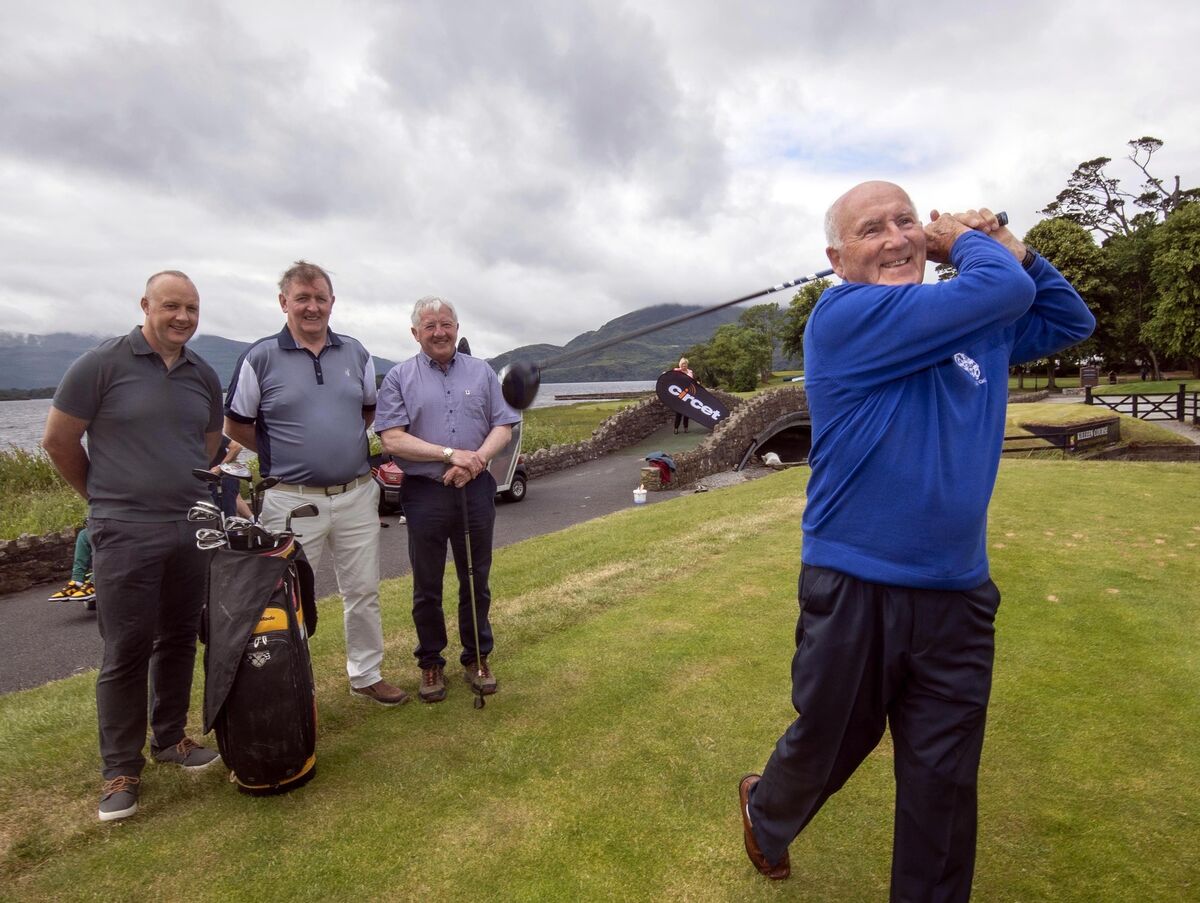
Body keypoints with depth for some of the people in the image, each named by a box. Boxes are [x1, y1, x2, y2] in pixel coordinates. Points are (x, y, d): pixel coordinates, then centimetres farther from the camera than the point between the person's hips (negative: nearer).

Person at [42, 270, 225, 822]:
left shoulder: (204, 376, 8)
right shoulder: (102, 364, -7)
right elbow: (58, 441, 0)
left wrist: (201, 499, 13)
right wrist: (104, 497, 8)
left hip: (193, 530, 5)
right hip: (126, 535, -4)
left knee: (179, 641, 14)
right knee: (125, 653, 2)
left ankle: (170, 737, 31)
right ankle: (121, 770, 17)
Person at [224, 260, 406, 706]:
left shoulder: (356, 353, 7)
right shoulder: (260, 357, -3)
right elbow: (236, 425, 4)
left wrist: (343, 443, 9)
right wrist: (282, 453, 2)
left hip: (357, 496, 3)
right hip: (293, 500, -3)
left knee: (363, 591, 12)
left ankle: (367, 674, 29)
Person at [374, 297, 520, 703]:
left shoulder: (481, 372, 8)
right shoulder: (399, 377, 1)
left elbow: (503, 426, 4)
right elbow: (392, 440, -9)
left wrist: (477, 459, -14)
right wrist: (452, 454, -18)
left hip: (476, 490, 2)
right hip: (424, 494, -1)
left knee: (476, 582, 12)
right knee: (427, 588, 11)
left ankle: (477, 658, 29)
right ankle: (430, 663, 28)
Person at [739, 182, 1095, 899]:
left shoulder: (982, 324, 9)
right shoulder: (842, 316, -15)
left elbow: (1071, 321, 24)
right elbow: (1002, 292, -19)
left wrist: (1011, 249, 10)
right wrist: (973, 247, 2)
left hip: (959, 597, 5)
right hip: (854, 591, -5)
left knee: (945, 783, 16)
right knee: (825, 746, 17)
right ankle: (766, 814, 50)